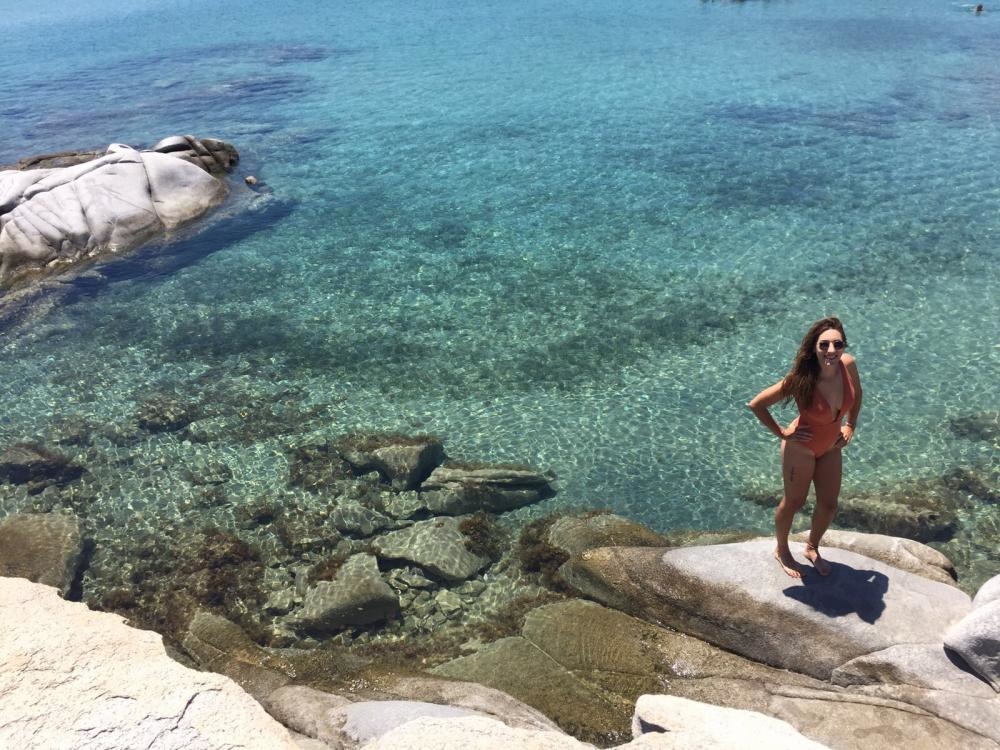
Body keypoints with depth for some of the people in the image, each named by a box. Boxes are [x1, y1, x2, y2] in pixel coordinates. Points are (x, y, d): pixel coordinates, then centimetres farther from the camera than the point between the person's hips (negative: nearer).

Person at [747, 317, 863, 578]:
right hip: (801, 449, -5)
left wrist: (850, 425, 3)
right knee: (793, 503, 16)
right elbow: (756, 404, -27)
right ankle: (782, 550, 43)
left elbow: (857, 393, 6)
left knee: (828, 505, 19)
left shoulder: (848, 364, -20)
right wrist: (781, 432, -19)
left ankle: (812, 548, 48)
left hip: (831, 447, 5)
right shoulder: (801, 380, -35)